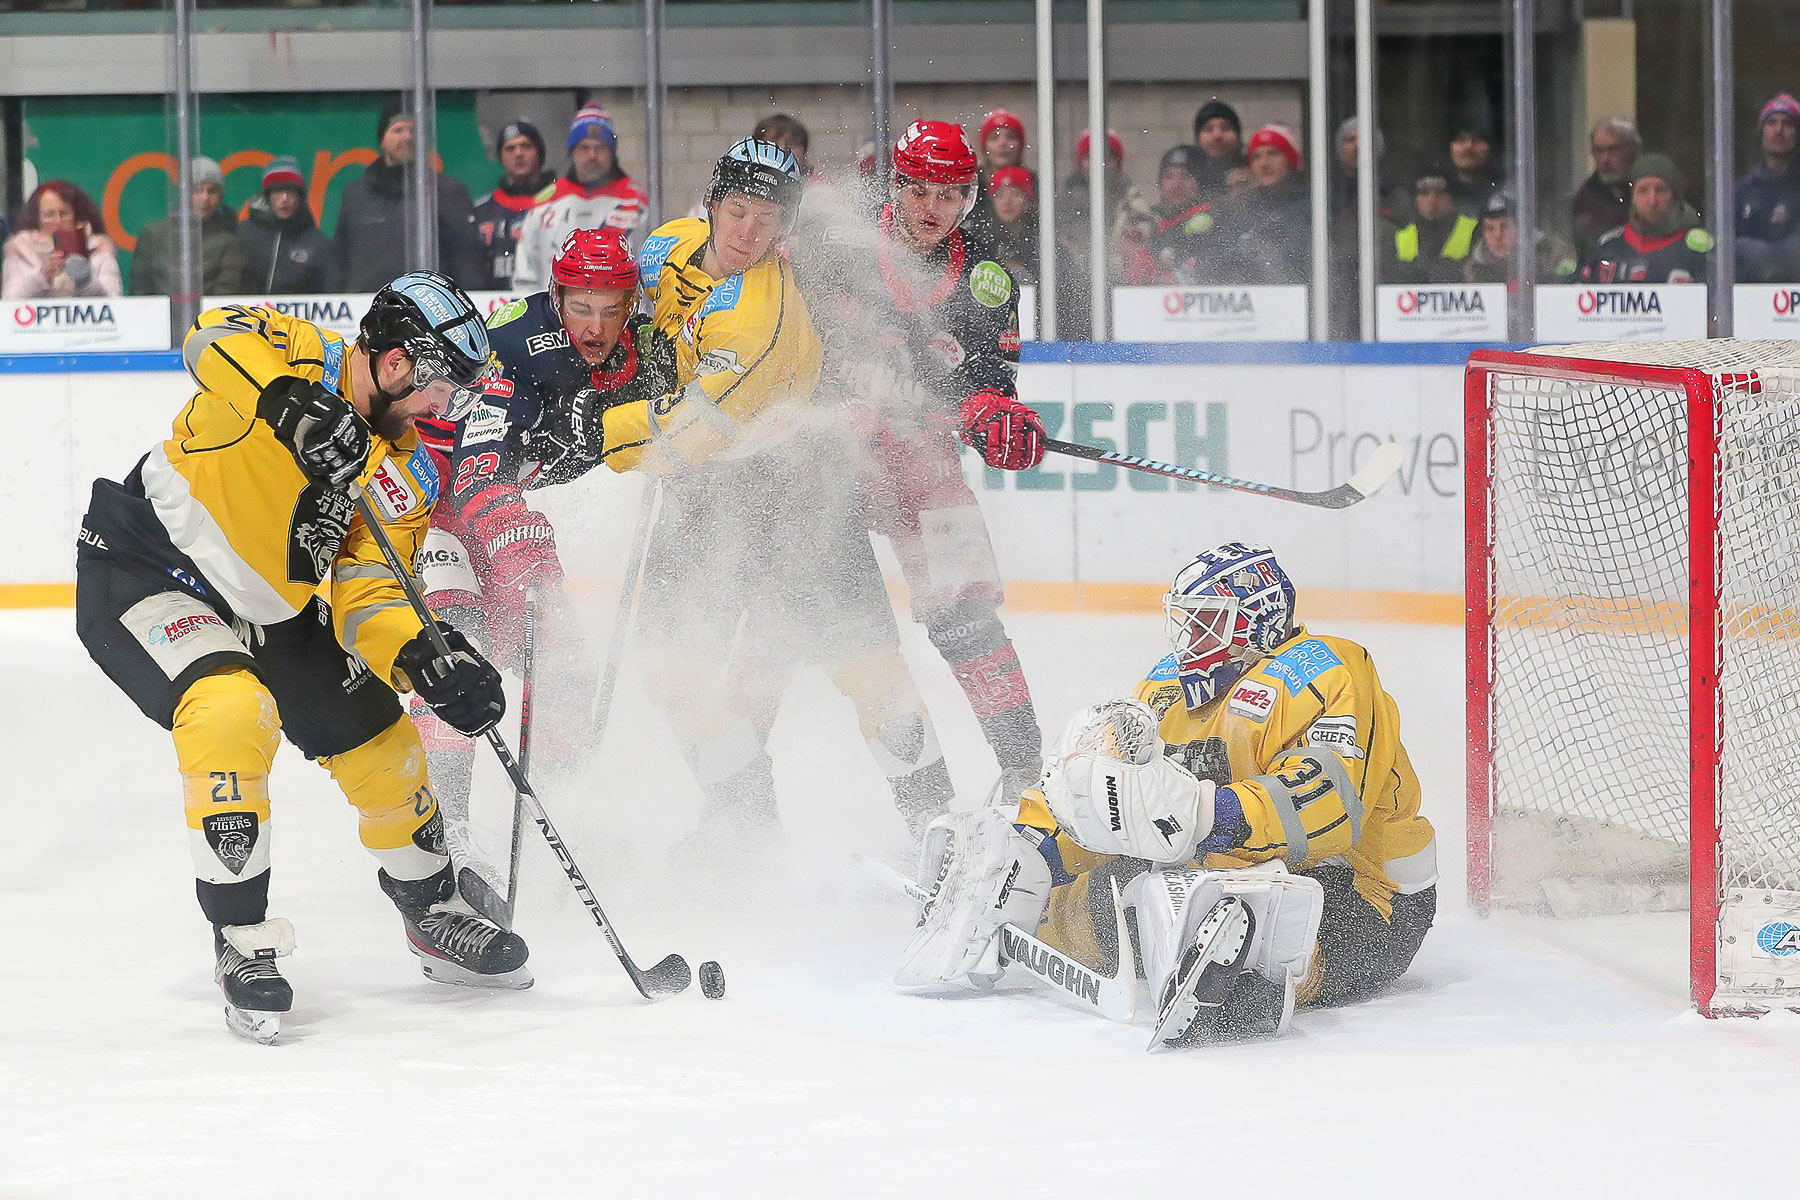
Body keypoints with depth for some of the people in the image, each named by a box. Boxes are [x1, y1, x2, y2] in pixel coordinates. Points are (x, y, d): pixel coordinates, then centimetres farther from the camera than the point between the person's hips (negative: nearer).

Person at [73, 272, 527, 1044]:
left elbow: (367, 593, -6)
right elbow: (214, 339, -38)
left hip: (268, 609, 8)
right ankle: (241, 943, -19)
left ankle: (433, 917, 35)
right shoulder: (302, 360, -17)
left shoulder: (406, 478, 0)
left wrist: (421, 659, -26)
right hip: (145, 571, -8)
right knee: (231, 711, -32)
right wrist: (294, 404, -54)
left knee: (381, 743, 9)